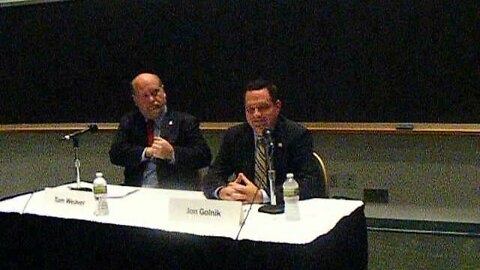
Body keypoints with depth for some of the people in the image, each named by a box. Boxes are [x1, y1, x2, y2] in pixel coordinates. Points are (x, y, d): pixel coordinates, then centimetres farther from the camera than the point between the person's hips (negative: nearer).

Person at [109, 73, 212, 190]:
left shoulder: (185, 122, 7)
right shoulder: (129, 121, 17)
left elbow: (204, 156, -2)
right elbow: (115, 153, 5)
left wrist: (172, 153, -15)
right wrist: (147, 152, -7)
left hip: (176, 193, -2)